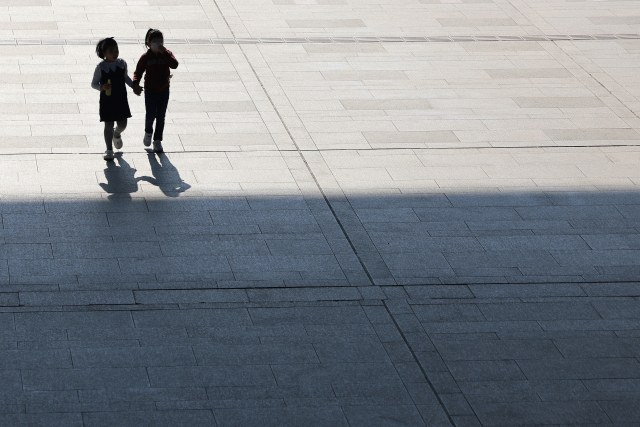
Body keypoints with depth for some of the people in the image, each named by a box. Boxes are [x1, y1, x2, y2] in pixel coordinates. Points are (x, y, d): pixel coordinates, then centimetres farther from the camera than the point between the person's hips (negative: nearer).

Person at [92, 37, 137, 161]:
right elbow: (94, 83, -6)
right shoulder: (101, 67, -13)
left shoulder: (122, 63, -1)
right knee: (108, 125, 1)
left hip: (121, 99, 4)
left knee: (122, 124, 7)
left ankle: (117, 134, 44)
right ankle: (109, 150, 16)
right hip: (107, 100, -4)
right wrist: (102, 87, -25)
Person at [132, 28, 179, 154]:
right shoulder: (146, 57, -4)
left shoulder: (166, 54, -3)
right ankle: (148, 132, 25)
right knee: (150, 115, -7)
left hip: (164, 91, 1)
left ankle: (157, 141, 17)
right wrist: (135, 84, -17)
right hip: (150, 91, -1)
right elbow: (138, 71, -1)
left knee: (161, 117, 5)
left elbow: (174, 64, -21)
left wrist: (164, 53, -27)